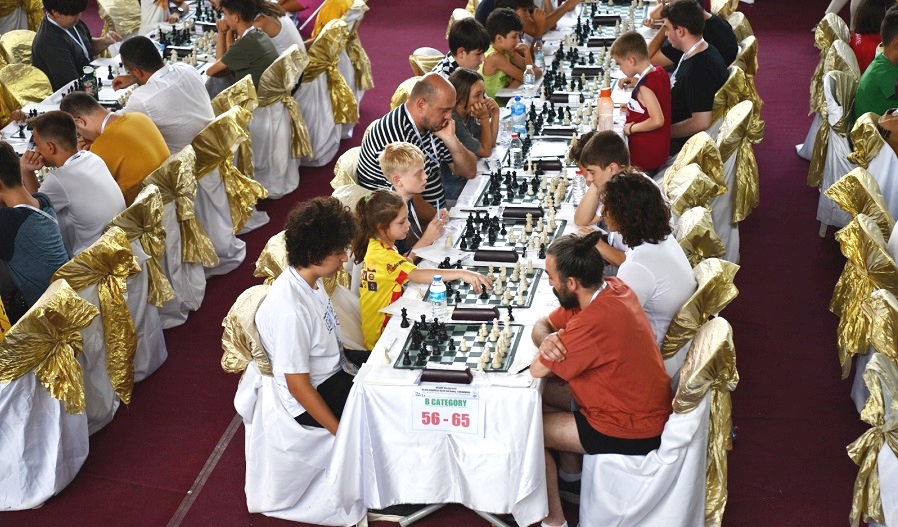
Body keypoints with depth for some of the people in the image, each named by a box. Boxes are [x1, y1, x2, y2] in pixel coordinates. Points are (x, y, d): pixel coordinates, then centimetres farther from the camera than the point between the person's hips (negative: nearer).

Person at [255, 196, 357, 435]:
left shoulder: (311, 279, -5)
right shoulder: (291, 310, -31)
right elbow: (298, 386, -24)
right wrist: (344, 435, -22)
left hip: (335, 372, 8)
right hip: (314, 398, -8)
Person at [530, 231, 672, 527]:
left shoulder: (595, 321, -33)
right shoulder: (610, 288, -4)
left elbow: (537, 369, -22)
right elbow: (542, 325, 5)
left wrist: (548, 351, -4)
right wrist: (547, 340, -17)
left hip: (630, 431, -9)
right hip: (639, 407, 9)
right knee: (541, 393, 17)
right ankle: (571, 475, 31)